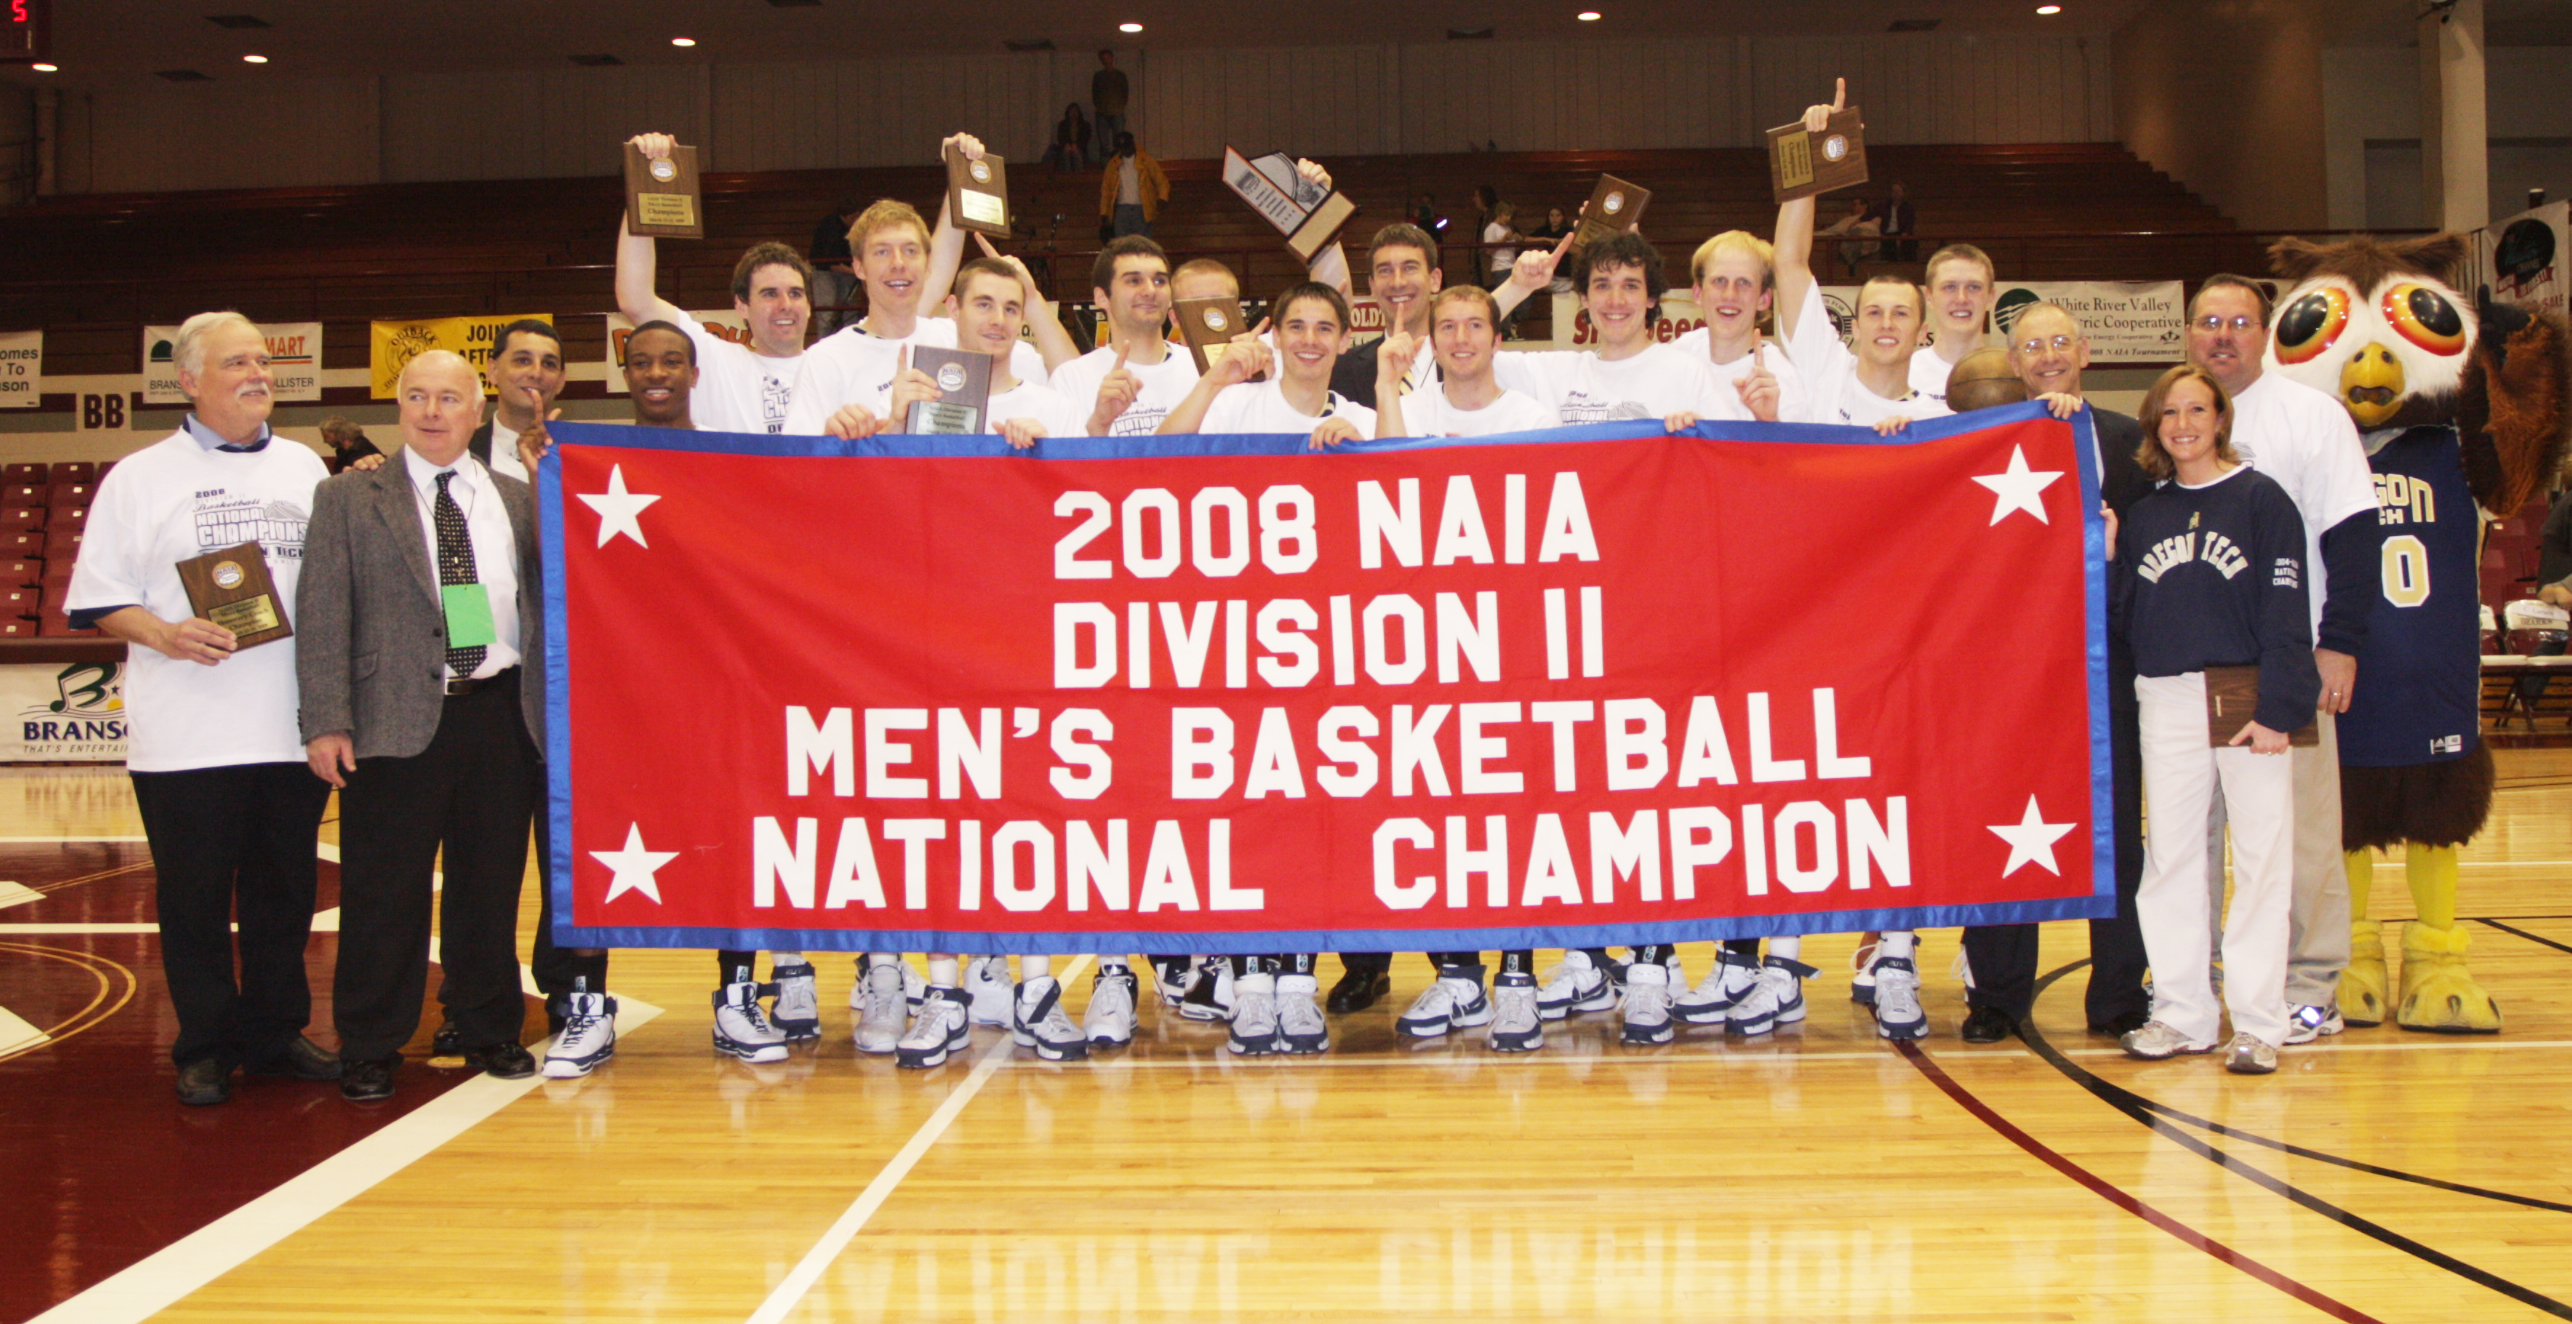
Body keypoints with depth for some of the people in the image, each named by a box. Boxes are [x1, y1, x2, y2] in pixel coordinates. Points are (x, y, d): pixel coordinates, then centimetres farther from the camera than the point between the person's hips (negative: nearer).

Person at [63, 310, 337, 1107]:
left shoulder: (304, 468, 14)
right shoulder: (140, 478, 3)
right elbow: (99, 599, -1)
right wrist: (165, 635, -17)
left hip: (293, 726, 3)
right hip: (187, 734, -3)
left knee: (284, 891, 10)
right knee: (194, 898, 3)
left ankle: (275, 1032, 22)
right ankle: (206, 1048, 15)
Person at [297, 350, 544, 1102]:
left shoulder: (517, 499, 13)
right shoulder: (348, 500, 6)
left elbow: (550, 597, 13)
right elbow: (323, 616, -1)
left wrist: (550, 702, 1)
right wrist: (326, 722, -9)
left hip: (501, 711, 3)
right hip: (397, 722, -2)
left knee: (492, 884, 9)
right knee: (384, 893, 2)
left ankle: (486, 1029, 23)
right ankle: (370, 1048, 13)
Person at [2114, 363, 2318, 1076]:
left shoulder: (2261, 499, -1)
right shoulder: (2142, 516, 12)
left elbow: (2286, 613, -6)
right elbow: (2126, 621, 11)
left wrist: (2276, 709, -13)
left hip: (2250, 701, -4)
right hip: (2168, 704, 4)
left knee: (2260, 856, -1)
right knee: (2170, 857, 6)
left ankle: (2258, 1022, 4)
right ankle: (2182, 1012, 15)